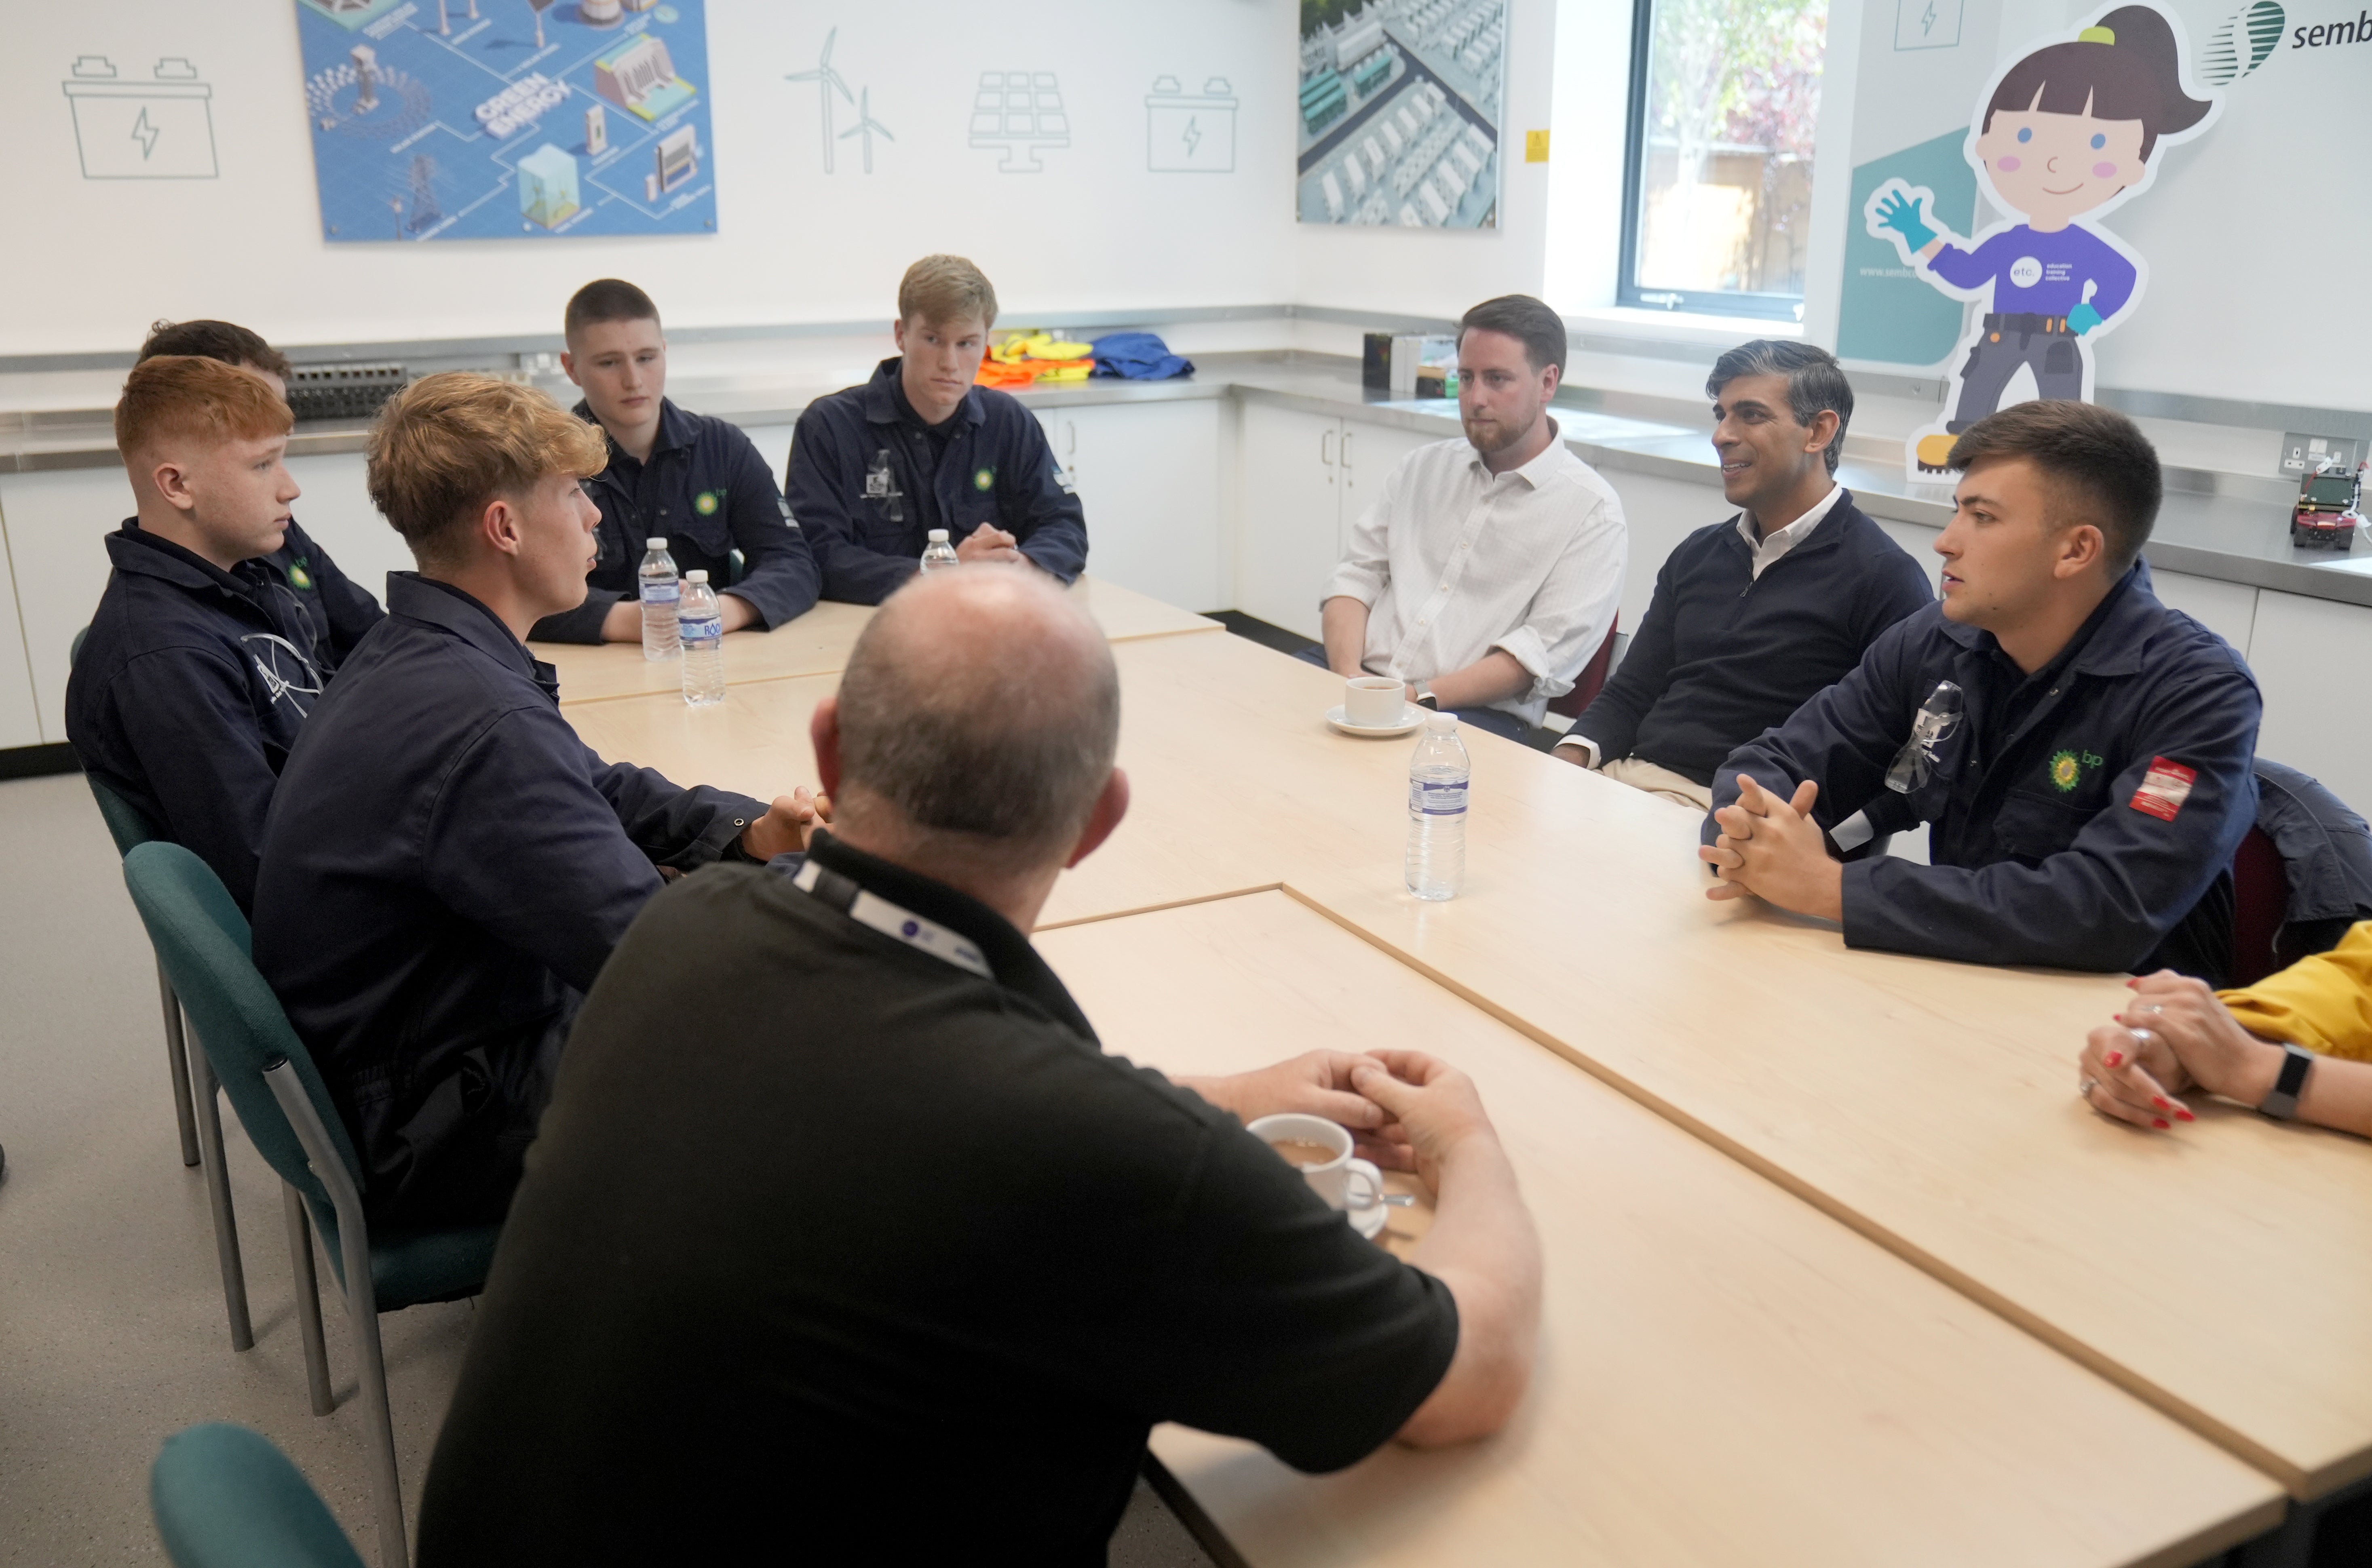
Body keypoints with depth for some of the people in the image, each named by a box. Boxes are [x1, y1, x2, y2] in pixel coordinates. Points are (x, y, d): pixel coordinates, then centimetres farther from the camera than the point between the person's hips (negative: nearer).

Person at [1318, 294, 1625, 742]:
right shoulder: (1424, 466, 20)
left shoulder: (1592, 509, 2)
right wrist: (1347, 672, -7)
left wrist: (1421, 698, -18)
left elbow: (1543, 653, -8)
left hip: (1477, 715, -4)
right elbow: (1356, 575, 14)